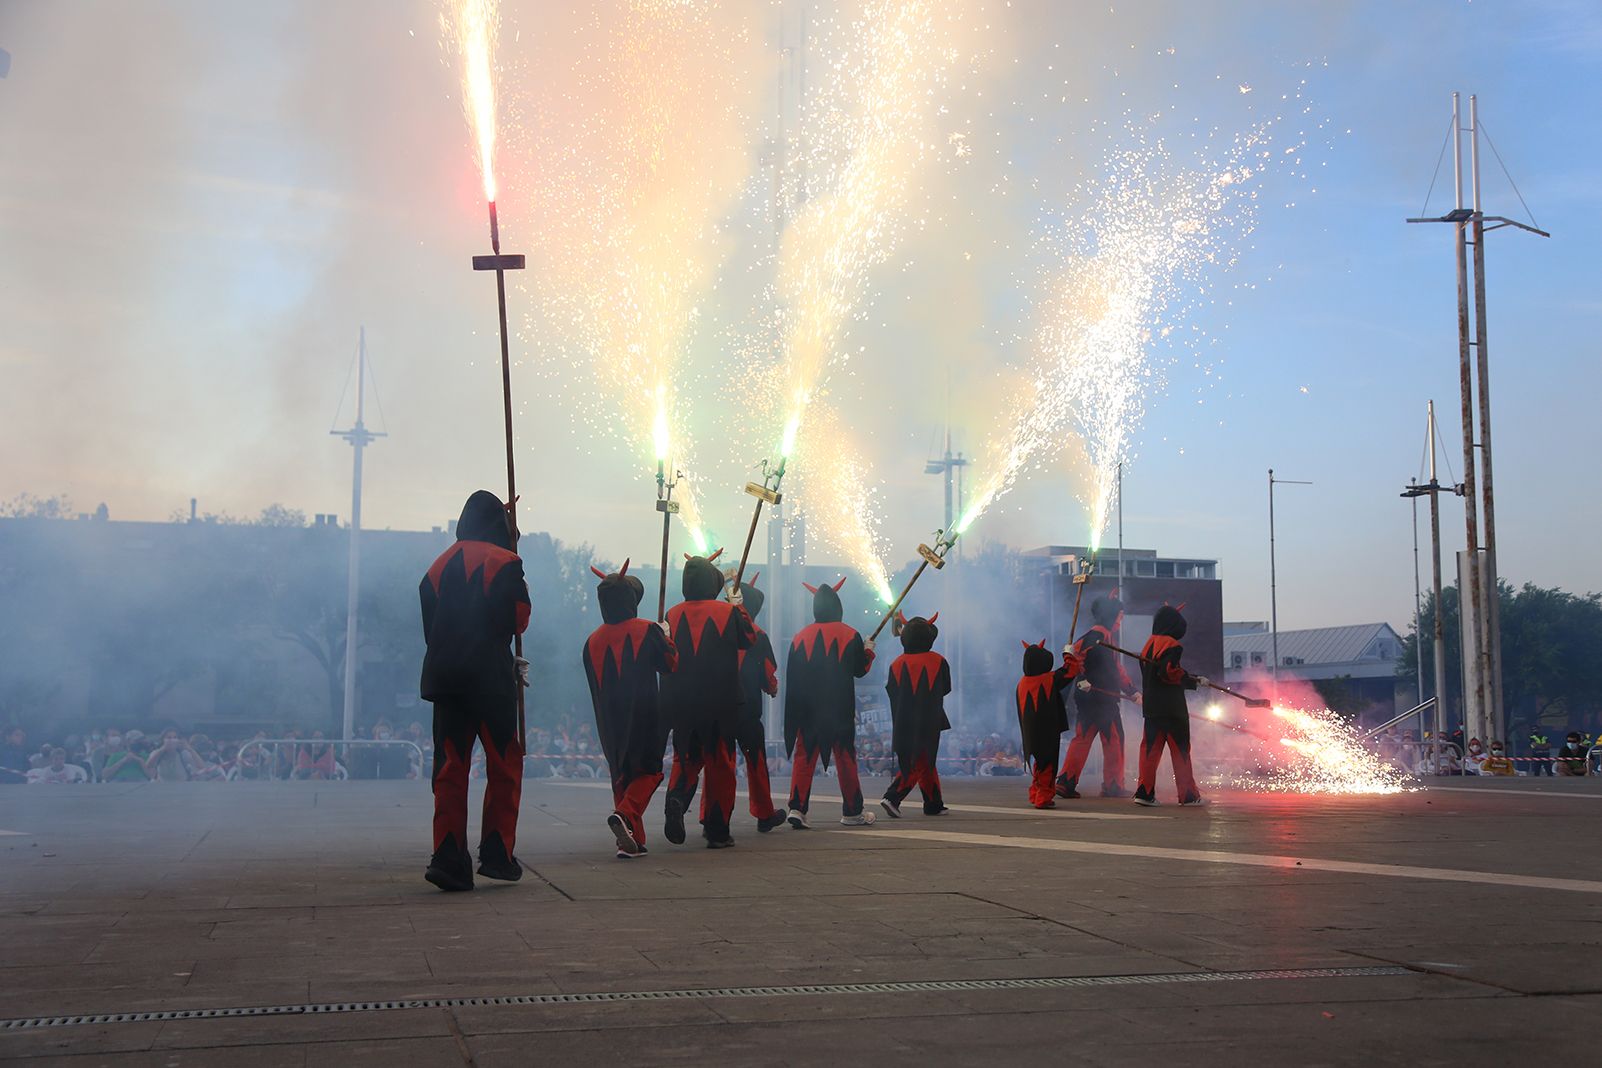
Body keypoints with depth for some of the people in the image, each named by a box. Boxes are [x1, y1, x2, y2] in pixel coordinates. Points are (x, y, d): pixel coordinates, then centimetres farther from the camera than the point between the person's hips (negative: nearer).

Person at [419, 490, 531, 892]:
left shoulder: (439, 567, 15)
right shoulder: (504, 562, -4)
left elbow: (430, 628, 17)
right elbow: (518, 620, -7)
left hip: (443, 677, 5)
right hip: (489, 677, -5)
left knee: (450, 767, 5)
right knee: (504, 764, 6)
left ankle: (448, 858, -3)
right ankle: (497, 854, 2)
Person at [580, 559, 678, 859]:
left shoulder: (593, 640, 2)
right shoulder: (648, 630, -8)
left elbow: (594, 683, 12)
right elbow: (670, 665, 1)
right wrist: (667, 637, 17)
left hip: (609, 721, 4)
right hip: (644, 718, -4)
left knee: (621, 776, 13)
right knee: (649, 771, 6)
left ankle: (632, 841, 10)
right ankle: (626, 815, -21)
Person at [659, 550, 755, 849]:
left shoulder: (673, 615, -2)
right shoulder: (728, 611, -7)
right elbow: (748, 639, 11)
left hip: (681, 704, 2)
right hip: (721, 705, -2)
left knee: (686, 759, 17)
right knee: (720, 764, 8)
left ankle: (675, 800, -13)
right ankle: (717, 832, 9)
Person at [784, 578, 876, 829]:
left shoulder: (800, 637, 2)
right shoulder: (850, 635, -4)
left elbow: (792, 677, 5)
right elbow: (860, 669, 5)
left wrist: (794, 712, 13)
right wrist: (869, 650, 25)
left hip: (807, 709, 2)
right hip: (840, 709, -1)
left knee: (804, 757, 4)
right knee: (845, 757, 7)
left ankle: (797, 808, -10)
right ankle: (852, 812, 12)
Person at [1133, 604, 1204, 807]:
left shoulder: (1149, 644, 14)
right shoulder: (1172, 645, -11)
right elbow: (1170, 672, -22)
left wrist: (1195, 679, 21)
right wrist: (1195, 680, -8)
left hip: (1151, 705, 7)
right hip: (1171, 707, -7)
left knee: (1151, 747, 7)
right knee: (1180, 749, 2)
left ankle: (1144, 792, 0)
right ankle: (1188, 795, 8)